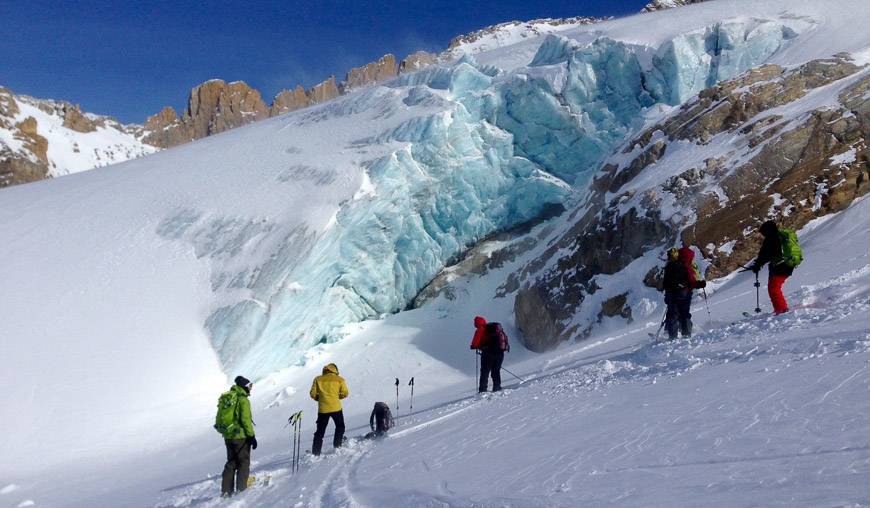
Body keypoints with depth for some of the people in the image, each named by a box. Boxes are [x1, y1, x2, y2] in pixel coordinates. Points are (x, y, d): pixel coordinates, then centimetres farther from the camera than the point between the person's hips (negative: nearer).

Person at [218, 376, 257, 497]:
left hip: (227, 436, 7)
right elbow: (246, 419, -18)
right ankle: (241, 489, -1)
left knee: (231, 462, 16)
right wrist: (251, 436, -13)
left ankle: (226, 491, 15)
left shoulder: (225, 398, 10)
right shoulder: (243, 399, -14)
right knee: (244, 462, 4)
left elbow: (220, 418, 15)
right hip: (240, 436, -7)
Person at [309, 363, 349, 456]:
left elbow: (313, 394, 2)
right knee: (340, 427, 20)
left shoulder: (318, 379, 5)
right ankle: (337, 446, 10)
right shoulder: (339, 379, 2)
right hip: (336, 408, -2)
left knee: (320, 432, 10)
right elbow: (345, 393, 0)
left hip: (322, 409, 2)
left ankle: (315, 453, 6)